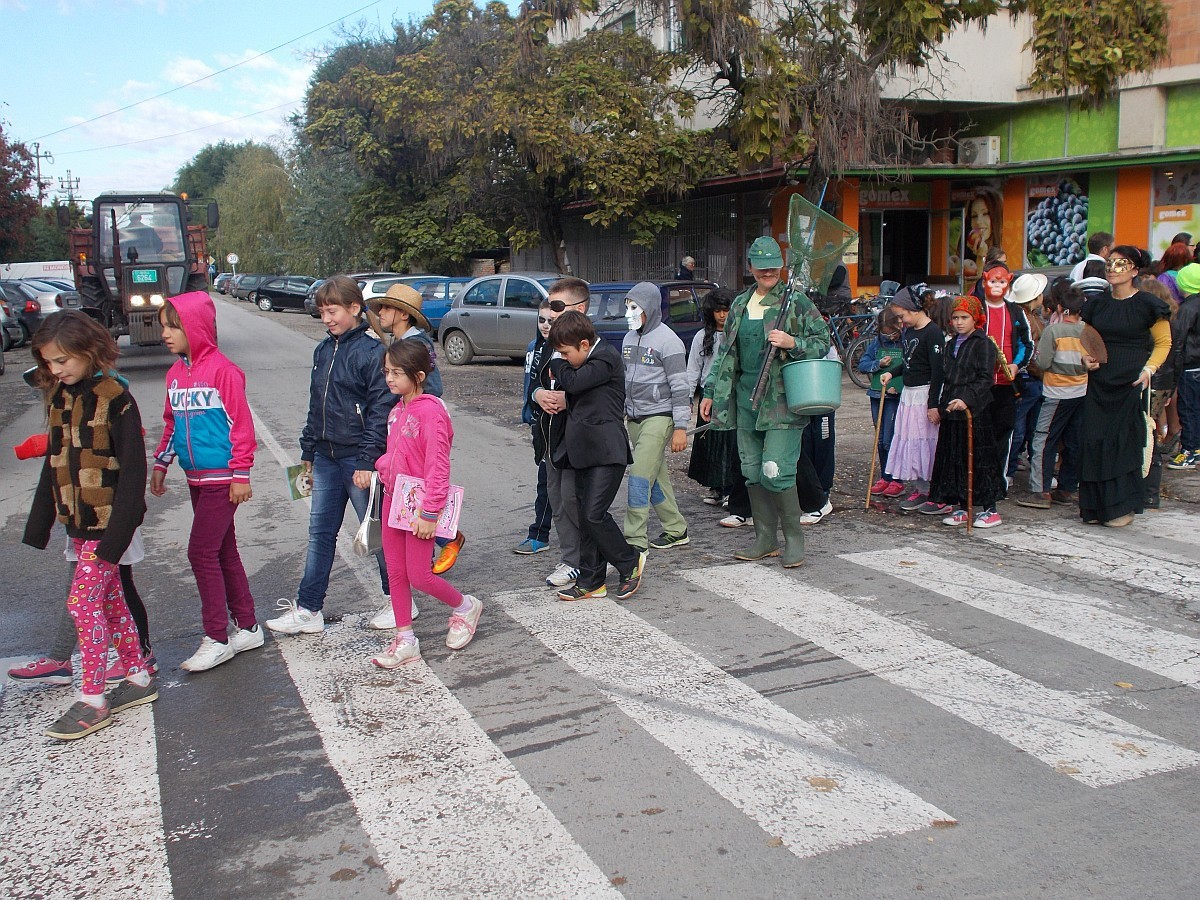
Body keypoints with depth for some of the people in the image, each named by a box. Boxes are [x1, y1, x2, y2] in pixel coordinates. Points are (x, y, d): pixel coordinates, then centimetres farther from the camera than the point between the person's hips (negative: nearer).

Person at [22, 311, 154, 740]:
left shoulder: (114, 399, -16)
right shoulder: (58, 397, 7)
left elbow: (132, 470, -17)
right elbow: (54, 462, 14)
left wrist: (117, 533, -20)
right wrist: (38, 525, 12)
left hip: (107, 521, -8)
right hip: (77, 521, 8)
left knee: (83, 601, -7)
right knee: (109, 599, 14)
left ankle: (92, 700, 4)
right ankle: (138, 677, 26)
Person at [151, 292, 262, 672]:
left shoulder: (223, 370, -14)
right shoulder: (175, 373, 9)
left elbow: (241, 424, -14)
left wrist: (240, 474, -14)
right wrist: (161, 464, 18)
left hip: (221, 479, -8)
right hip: (196, 479, 8)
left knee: (202, 552, -7)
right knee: (223, 553, 13)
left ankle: (217, 640, 4)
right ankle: (247, 628, 24)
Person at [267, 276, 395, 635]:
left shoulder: (370, 352, -12)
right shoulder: (323, 351, 11)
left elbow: (380, 410, -15)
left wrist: (367, 460, -18)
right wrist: (308, 452, 16)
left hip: (358, 459, -7)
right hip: (326, 458, 7)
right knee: (320, 531, 9)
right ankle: (308, 609, 15)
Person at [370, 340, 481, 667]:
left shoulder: (430, 412, -19)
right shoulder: (397, 410, 8)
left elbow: (438, 467, -21)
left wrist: (429, 513, -21)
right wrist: (382, 467, 3)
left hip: (419, 508, -8)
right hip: (392, 501, 8)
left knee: (419, 576, -1)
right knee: (395, 573, 11)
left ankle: (465, 607, 25)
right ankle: (405, 641, 22)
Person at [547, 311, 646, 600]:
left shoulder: (606, 357, -12)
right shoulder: (585, 362, 16)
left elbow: (573, 382, -19)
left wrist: (557, 362, -3)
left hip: (607, 451, -9)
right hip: (584, 451, 9)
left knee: (594, 513, -13)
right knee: (586, 516, 9)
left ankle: (630, 562, 9)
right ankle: (590, 582, 15)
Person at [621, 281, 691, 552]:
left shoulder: (668, 341, -11)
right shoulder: (629, 338, 12)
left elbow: (680, 387, -13)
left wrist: (680, 427, -16)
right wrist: (621, 412, 19)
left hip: (659, 417, -8)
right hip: (634, 418, 8)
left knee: (640, 476, -13)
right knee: (656, 477, 12)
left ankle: (634, 539, -10)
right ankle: (676, 530, 23)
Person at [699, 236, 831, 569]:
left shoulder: (796, 301, -1)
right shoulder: (739, 304, 15)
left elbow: (823, 341, -1)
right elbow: (726, 352, 21)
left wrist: (792, 343, -18)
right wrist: (710, 392, 19)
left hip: (783, 400, -6)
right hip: (746, 399, 6)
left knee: (776, 472, -11)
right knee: (752, 472, 8)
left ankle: (794, 537, 6)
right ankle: (765, 538, 20)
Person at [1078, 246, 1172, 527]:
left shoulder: (1148, 305, -3)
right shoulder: (1097, 304, 10)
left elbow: (1163, 342, 3)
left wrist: (1148, 369, -11)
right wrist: (1087, 356, 1)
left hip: (1131, 383, -4)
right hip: (1099, 382, 5)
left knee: (1124, 442, -4)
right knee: (1093, 441, 1)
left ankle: (1123, 507, 5)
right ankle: (1096, 506, 11)